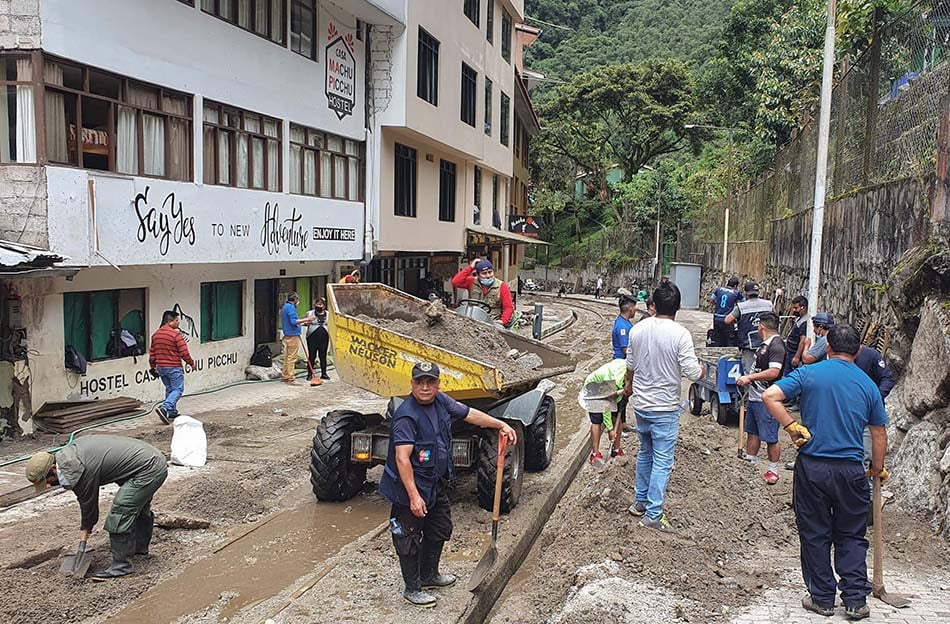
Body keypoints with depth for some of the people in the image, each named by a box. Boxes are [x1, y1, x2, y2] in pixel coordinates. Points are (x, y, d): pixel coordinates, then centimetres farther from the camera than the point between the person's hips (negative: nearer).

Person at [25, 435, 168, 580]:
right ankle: (140, 546, 49)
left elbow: (88, 501, -7)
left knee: (119, 514, -11)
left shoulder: (80, 469, -23)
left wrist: (85, 528, 9)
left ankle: (121, 565, -2)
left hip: (148, 469, -11)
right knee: (138, 506, 29)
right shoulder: (68, 452, 4)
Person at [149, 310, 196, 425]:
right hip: (174, 368, -8)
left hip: (161, 367, 8)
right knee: (178, 390, -2)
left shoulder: (155, 334, 8)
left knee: (169, 389, 19)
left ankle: (172, 413, 23)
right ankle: (164, 408, -20)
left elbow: (152, 352, 13)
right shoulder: (176, 334, -15)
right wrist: (191, 363, 0)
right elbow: (184, 352, -15)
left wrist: (153, 367, 21)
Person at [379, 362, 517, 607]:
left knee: (440, 530, 22)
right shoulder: (406, 416, -26)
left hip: (435, 483, 9)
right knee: (409, 539, 7)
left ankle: (429, 575, 42)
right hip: (410, 486, -9)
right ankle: (412, 588, 24)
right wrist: (414, 497, -32)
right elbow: (402, 459, -30)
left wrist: (501, 425, 9)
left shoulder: (441, 401, -2)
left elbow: (469, 414, 12)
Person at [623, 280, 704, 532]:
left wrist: (629, 384, 32)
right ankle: (653, 514, 5)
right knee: (662, 461, 2)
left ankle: (640, 501, 31)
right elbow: (692, 373, -18)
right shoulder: (680, 334, -18)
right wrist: (701, 369, 6)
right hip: (665, 408, -5)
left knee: (645, 453, 22)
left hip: (641, 404, 6)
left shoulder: (637, 329, -2)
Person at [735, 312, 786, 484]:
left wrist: (749, 377, -25)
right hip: (754, 397, 10)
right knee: (752, 432, 18)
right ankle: (749, 463, 29)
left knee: (770, 438, 1)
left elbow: (773, 372, -28)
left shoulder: (776, 346, -18)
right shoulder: (765, 344, 13)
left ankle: (773, 470, 13)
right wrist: (747, 380, 16)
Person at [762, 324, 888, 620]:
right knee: (852, 537, 14)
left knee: (815, 535, 10)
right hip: (851, 470, 2)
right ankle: (856, 601, 15)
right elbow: (879, 434, 9)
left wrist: (792, 427, -7)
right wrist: (878, 469, 22)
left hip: (812, 466, -2)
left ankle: (822, 598, 18)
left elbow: (770, 396, -15)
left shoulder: (809, 373, -3)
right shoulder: (868, 385, 4)